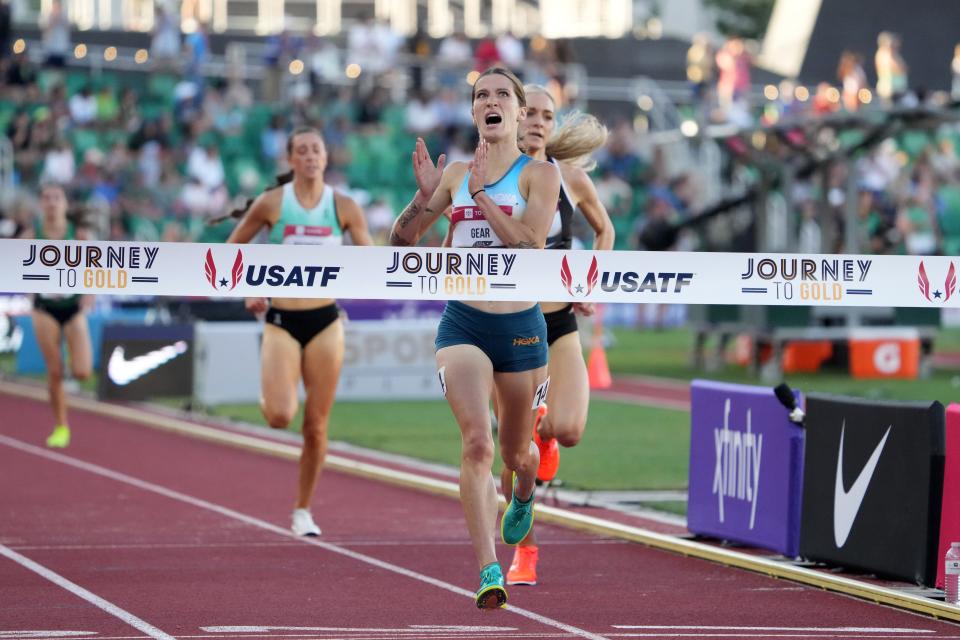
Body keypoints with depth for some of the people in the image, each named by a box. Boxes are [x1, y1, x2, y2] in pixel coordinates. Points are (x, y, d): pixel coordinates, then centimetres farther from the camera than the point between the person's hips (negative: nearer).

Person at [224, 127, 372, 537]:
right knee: (280, 417, -19)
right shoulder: (271, 204, -2)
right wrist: (249, 292, -1)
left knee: (316, 425, 3)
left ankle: (303, 511, 17)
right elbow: (231, 249, 9)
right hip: (282, 321, -2)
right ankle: (269, 398, 19)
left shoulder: (344, 207, 2)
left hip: (326, 322, 2)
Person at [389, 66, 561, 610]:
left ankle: (524, 497, 54)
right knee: (477, 442, -20)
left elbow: (529, 243, -17)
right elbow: (402, 240, 10)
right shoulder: (456, 173, 9)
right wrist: (427, 195, -8)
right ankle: (489, 571, -24)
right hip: (463, 322, 1)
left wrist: (480, 192, -19)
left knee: (516, 452, 15)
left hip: (520, 325, -1)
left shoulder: (540, 173, -2)